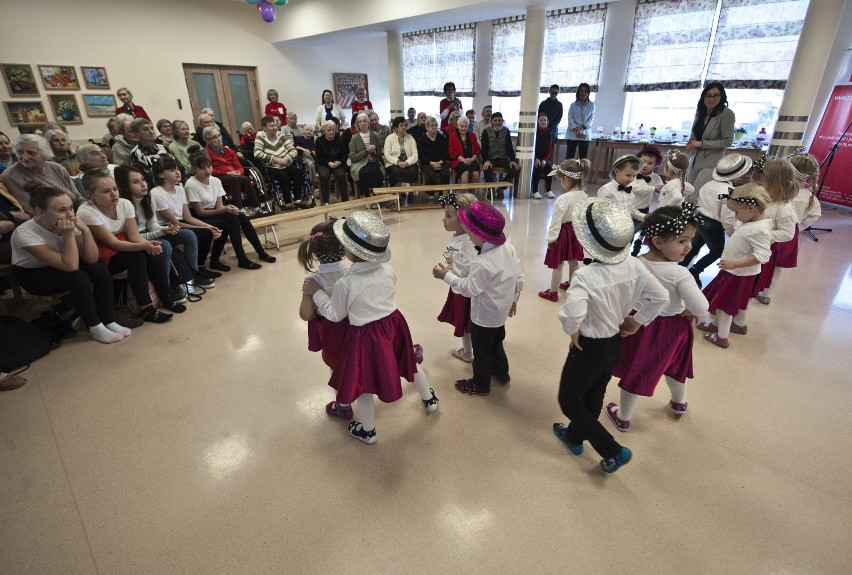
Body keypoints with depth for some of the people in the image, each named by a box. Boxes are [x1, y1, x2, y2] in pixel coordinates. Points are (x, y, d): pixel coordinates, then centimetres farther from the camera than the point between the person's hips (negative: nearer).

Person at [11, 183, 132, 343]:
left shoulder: (69, 223, -19)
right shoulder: (24, 233, -31)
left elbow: (91, 259, -21)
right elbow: (71, 266, -36)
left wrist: (85, 230, -32)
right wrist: (68, 234, -39)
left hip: (61, 267, 5)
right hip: (33, 275, -4)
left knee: (100, 270, -22)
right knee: (78, 277, -31)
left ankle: (108, 321, -14)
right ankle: (95, 328, -17)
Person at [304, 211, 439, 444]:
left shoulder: (345, 283, -23)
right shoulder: (389, 272, -9)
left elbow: (335, 315, -8)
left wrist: (316, 292, 2)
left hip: (366, 336, -5)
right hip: (394, 324, 5)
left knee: (363, 381, 16)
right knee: (409, 363, 28)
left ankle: (368, 430, 35)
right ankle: (429, 399, 51)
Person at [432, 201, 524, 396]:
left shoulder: (481, 263, -35)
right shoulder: (509, 248, -8)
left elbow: (469, 289, -26)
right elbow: (519, 278, 1)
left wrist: (446, 275, -17)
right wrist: (513, 299, 15)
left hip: (484, 316, -8)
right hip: (500, 311, 9)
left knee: (481, 349, 13)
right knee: (496, 342, 30)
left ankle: (481, 384, 32)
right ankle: (501, 372, 50)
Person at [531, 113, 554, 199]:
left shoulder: (548, 132, 3)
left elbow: (549, 148, 3)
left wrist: (544, 159, -12)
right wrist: (535, 158, -21)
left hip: (544, 157, 4)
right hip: (533, 157, -4)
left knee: (549, 168, -19)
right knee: (537, 167, -28)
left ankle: (548, 190, -8)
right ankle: (535, 191, -23)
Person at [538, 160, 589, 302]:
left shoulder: (563, 199, -26)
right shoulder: (584, 196, -4)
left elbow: (556, 221, -21)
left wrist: (551, 237, -12)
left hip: (563, 232, -7)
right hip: (576, 231, 7)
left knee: (557, 264, 6)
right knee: (573, 261, 23)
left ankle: (553, 292, 17)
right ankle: (571, 284, 43)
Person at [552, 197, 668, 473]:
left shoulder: (585, 276, -32)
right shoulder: (634, 266, -12)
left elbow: (572, 313, -45)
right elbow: (661, 297, -5)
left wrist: (573, 332, -24)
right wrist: (637, 321, 7)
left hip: (589, 348, -7)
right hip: (615, 344, 7)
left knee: (569, 401, 15)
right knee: (593, 396, 26)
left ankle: (613, 451, 19)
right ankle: (575, 437, 48)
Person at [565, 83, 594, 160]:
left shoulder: (591, 105, 8)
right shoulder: (573, 105, 7)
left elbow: (591, 119, 1)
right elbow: (570, 118, -2)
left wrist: (582, 128, -15)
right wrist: (576, 129, -16)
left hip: (585, 134, 0)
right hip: (573, 134, 0)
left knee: (583, 157, -1)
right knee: (570, 155, -2)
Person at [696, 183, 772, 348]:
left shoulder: (760, 229, -29)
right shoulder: (753, 222, -1)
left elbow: (762, 256, -33)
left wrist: (734, 264, -34)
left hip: (737, 274, -10)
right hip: (740, 273, 10)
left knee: (723, 304, 2)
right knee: (740, 302, 28)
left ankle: (721, 336, 13)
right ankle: (740, 324, 50)